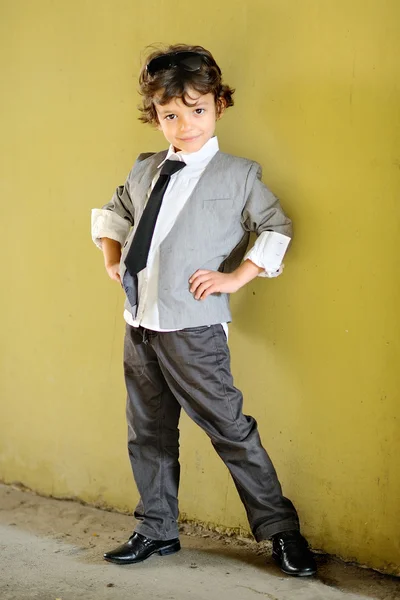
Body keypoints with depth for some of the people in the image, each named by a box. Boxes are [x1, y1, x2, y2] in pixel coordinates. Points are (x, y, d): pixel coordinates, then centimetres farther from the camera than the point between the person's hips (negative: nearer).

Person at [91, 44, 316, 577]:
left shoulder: (237, 175, -3)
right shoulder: (145, 172, 12)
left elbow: (278, 228, -3)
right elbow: (112, 214, 29)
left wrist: (236, 276, -11)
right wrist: (113, 260, 15)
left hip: (195, 332, -6)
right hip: (139, 327, 6)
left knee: (230, 429, -1)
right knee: (148, 434, 14)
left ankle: (280, 529, 13)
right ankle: (157, 530, 30)